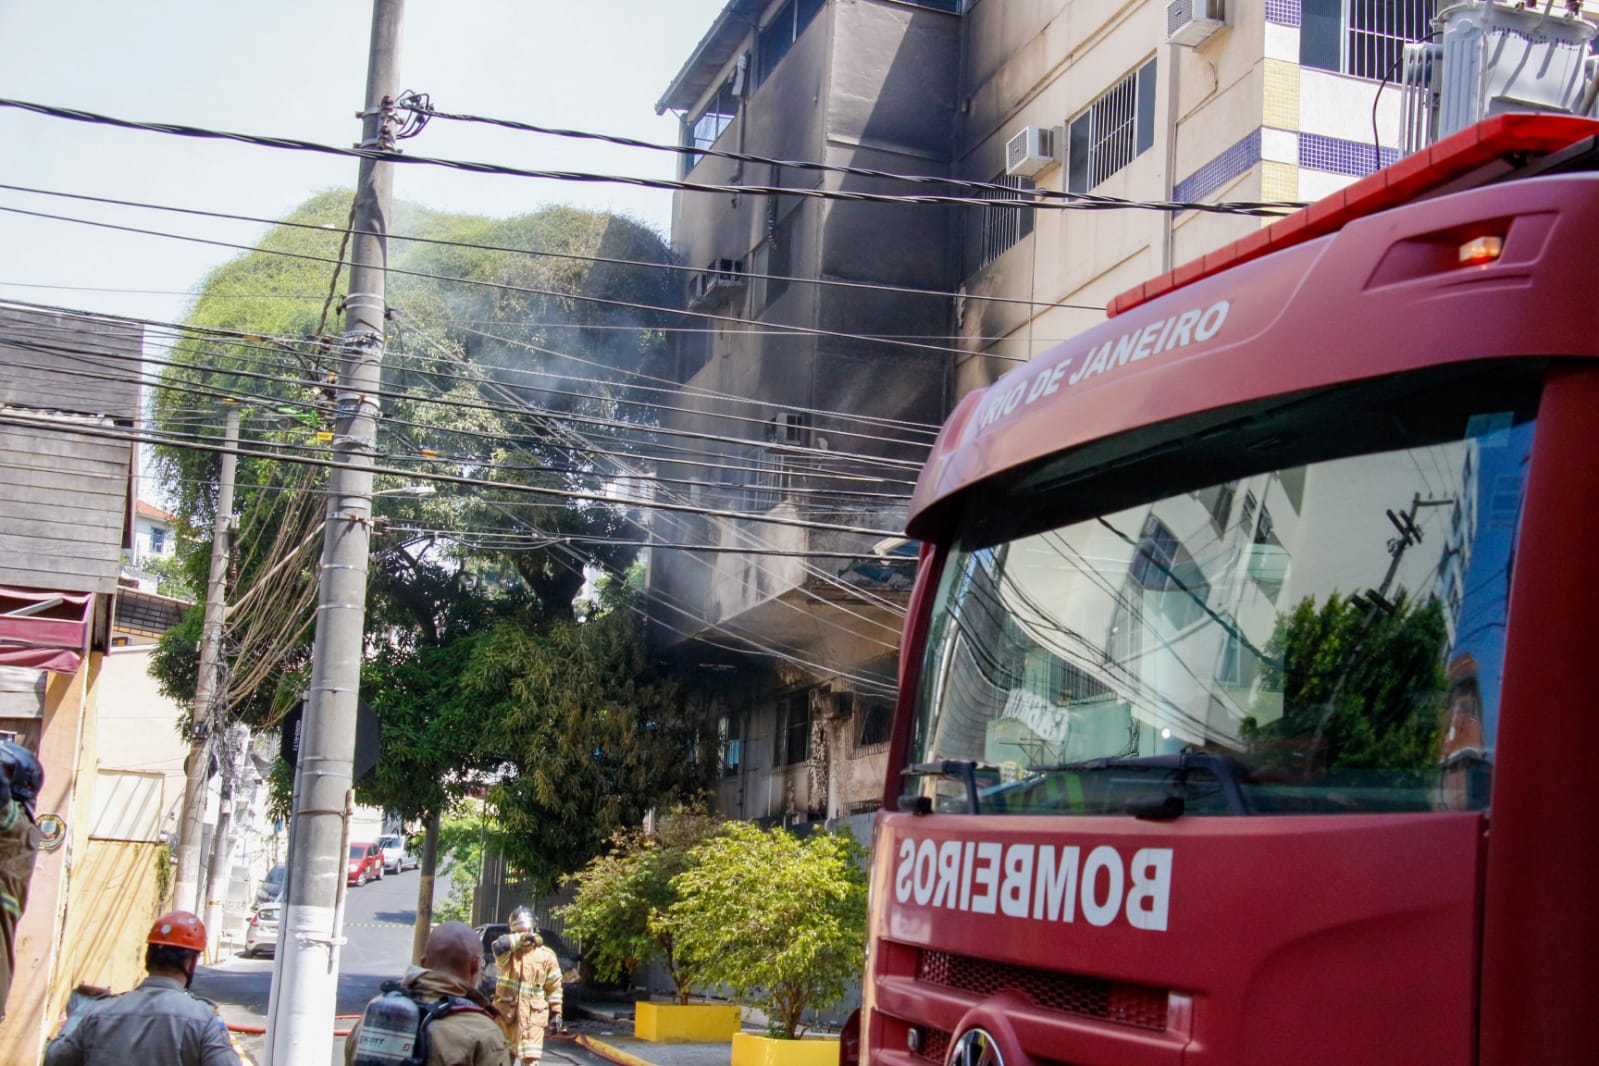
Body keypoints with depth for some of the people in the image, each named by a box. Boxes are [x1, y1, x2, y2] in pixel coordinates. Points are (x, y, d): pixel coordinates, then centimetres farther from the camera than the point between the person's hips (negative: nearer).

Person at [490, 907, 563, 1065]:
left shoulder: (546, 956, 1)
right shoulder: (508, 952, 1)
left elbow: (554, 987, 5)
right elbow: (499, 945, -25)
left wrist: (555, 1013, 2)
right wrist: (520, 939, -32)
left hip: (532, 1016, -2)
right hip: (506, 1012, 2)